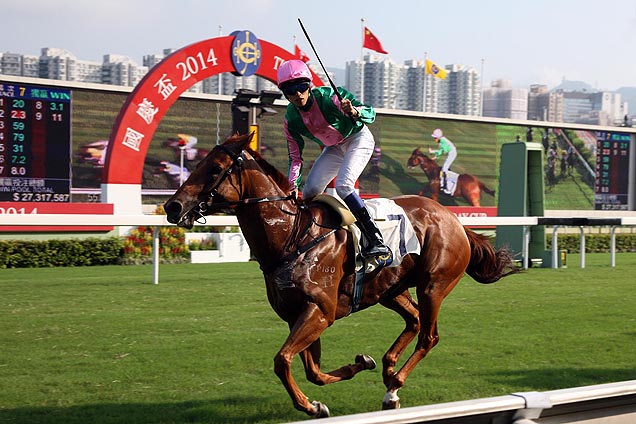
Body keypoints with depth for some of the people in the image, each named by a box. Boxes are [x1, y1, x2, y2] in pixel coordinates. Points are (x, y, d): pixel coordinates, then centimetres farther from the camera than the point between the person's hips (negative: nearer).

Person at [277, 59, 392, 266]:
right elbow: (295, 155, -2)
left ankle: (376, 241, -26)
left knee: (343, 185, -27)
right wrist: (292, 185, -12)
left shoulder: (328, 96, -30)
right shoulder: (291, 119, -14)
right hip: (333, 148, 6)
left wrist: (353, 112, -53)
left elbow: (370, 113, -32)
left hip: (358, 139, -6)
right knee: (309, 192, -3)